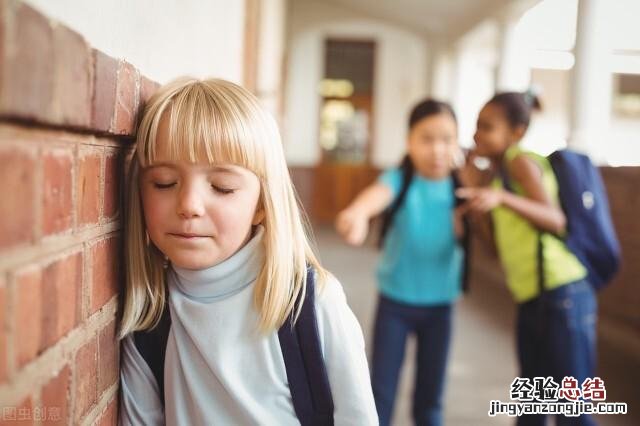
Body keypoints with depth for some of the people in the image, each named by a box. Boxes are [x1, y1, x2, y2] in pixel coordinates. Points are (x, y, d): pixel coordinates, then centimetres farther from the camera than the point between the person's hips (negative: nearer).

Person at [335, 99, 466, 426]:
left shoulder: (459, 189, -5)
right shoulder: (399, 180, -16)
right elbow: (378, 194, -41)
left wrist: (467, 230, -12)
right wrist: (358, 212, -63)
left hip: (440, 303, 3)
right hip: (395, 300, -3)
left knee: (430, 396, 14)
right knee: (380, 392, 4)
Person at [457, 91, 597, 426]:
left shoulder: (522, 162, -7)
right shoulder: (499, 173, 18)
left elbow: (555, 220, -21)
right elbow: (499, 248, 15)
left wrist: (500, 198, -34)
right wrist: (473, 188, 14)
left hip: (561, 295, -9)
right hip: (531, 300, 9)